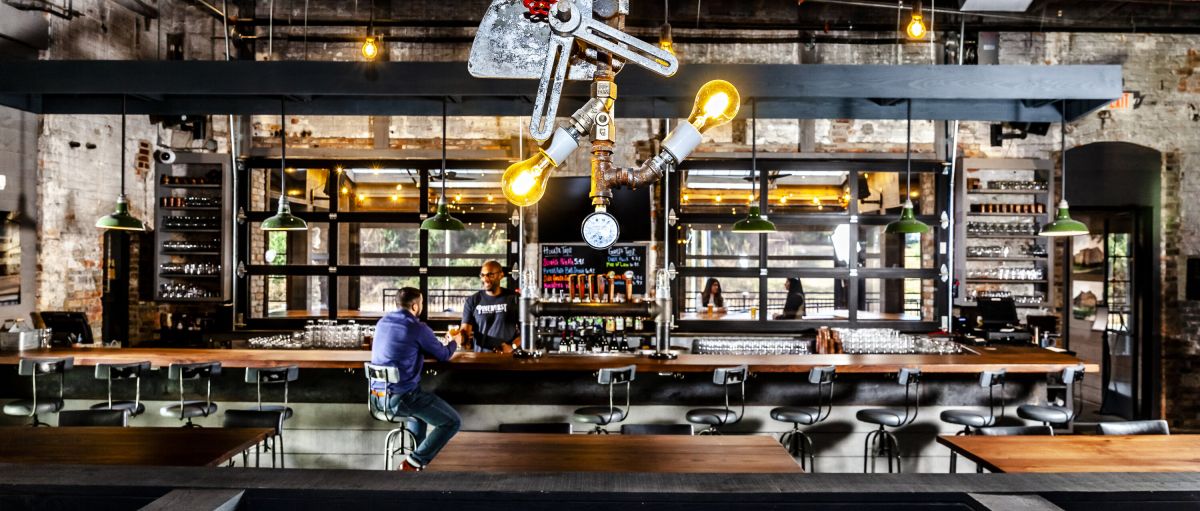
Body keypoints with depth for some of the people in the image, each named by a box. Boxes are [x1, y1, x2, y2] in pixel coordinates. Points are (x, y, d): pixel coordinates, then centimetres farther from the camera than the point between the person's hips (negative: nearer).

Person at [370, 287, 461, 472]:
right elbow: (444, 355, 0)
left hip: (377, 396, 9)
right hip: (401, 398, -8)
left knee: (422, 402, 37)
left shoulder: (383, 322, 10)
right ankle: (414, 462, -2)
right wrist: (453, 343, 24)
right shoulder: (418, 328, -12)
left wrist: (440, 343, 31)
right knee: (453, 422, 2)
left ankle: (417, 454, 37)